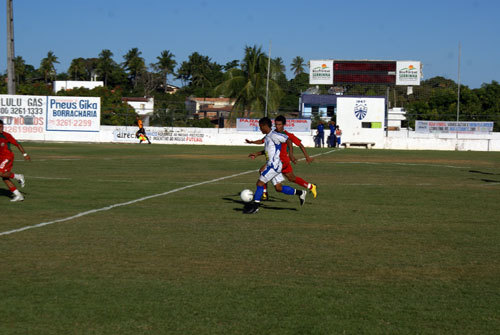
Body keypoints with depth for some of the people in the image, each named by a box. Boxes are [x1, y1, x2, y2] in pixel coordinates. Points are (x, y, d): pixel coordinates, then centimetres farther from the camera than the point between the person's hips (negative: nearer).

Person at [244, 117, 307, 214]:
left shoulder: (274, 135, -14)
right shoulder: (267, 137, 15)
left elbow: (288, 140, -16)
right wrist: (256, 154, 23)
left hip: (274, 165, -10)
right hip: (271, 165, 10)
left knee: (260, 182, -8)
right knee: (278, 188, 10)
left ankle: (255, 205, -3)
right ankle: (300, 193, 19)